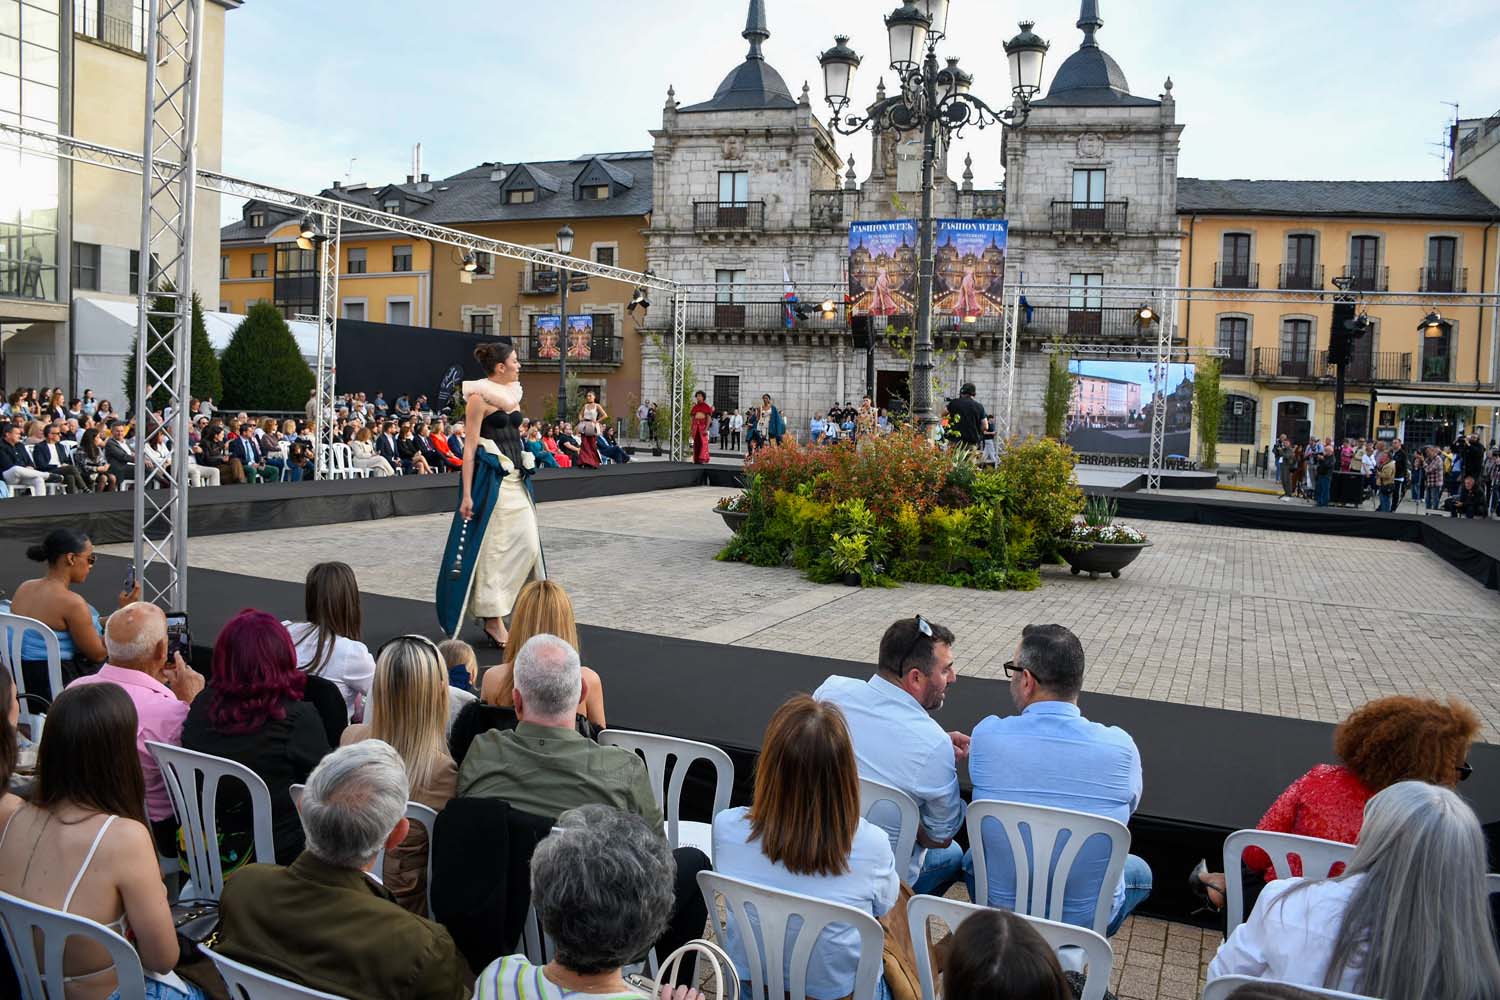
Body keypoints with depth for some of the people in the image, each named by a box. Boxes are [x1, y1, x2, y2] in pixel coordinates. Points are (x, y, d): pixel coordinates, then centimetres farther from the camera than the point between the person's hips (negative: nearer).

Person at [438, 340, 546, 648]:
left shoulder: (513, 394, 15)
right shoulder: (479, 397, -8)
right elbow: (470, 447, -11)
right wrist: (467, 494, -17)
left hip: (516, 478, 8)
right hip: (491, 479, -8)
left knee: (528, 545, 2)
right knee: (493, 548, -1)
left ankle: (495, 609, 15)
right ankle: (493, 619, 8)